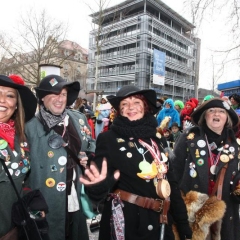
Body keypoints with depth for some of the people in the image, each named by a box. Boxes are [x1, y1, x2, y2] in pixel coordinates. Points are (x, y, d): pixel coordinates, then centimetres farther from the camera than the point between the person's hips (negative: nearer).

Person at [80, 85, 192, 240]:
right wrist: (99, 185, -37)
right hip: (126, 224, -4)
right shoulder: (108, 138, -11)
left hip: (160, 224, 5)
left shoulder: (155, 139, 3)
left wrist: (184, 225, 9)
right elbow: (97, 193, -13)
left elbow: (171, 183, 7)